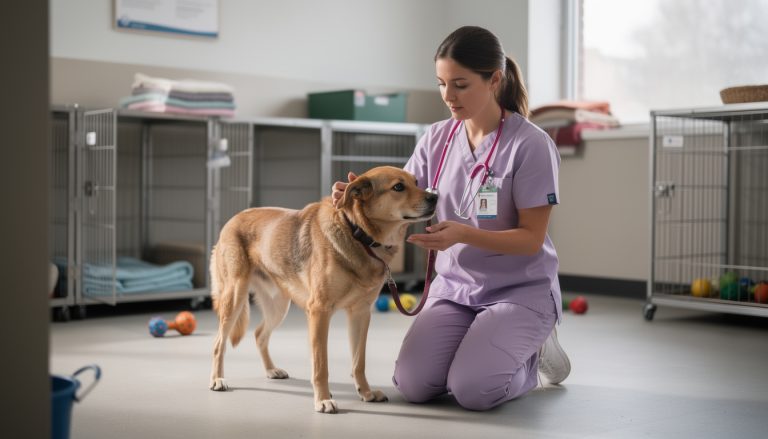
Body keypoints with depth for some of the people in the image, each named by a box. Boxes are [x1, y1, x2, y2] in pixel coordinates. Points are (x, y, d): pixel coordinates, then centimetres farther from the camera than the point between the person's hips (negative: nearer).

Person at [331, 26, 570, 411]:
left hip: (520, 290, -4)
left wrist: (463, 234, -30)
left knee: (472, 390, -23)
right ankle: (478, 351, 16)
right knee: (412, 385, -14)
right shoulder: (436, 139, 1)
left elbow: (531, 239, -15)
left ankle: (533, 354, 10)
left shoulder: (531, 145, -15)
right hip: (453, 288, 5)